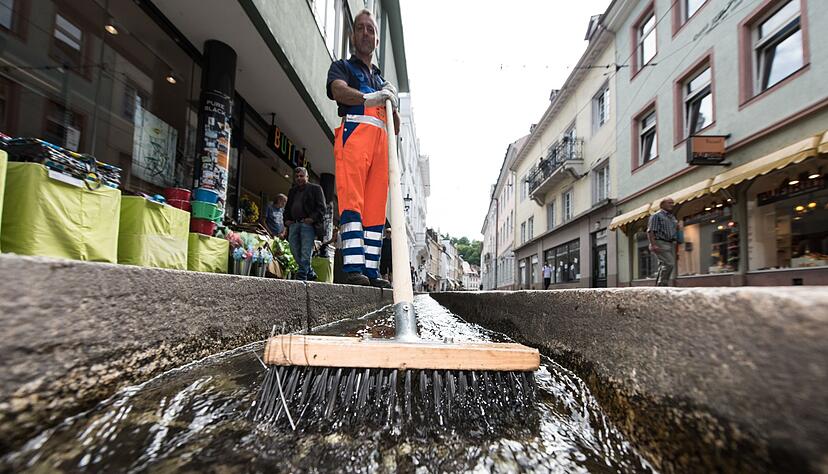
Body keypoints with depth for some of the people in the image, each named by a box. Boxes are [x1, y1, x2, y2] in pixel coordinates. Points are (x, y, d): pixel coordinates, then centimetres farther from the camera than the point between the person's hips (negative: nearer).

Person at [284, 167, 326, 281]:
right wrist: (286, 220, 14)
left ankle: (301, 276, -12)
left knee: (305, 252, -11)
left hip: (308, 224, -6)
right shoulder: (292, 191, 26)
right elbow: (287, 208, 32)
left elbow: (321, 207, -1)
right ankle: (310, 274, 15)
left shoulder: (315, 188, 9)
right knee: (296, 253, 3)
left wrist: (313, 218, -14)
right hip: (293, 225, 6)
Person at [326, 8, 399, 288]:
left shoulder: (382, 80, 35)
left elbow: (396, 127, 27)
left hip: (381, 140, 5)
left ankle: (371, 270, -7)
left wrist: (392, 102, 7)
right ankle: (353, 268, -23)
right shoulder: (342, 67, 21)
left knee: (376, 207, -5)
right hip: (353, 132, -4)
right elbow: (339, 90, -5)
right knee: (352, 200, -18)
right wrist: (368, 98, -24)